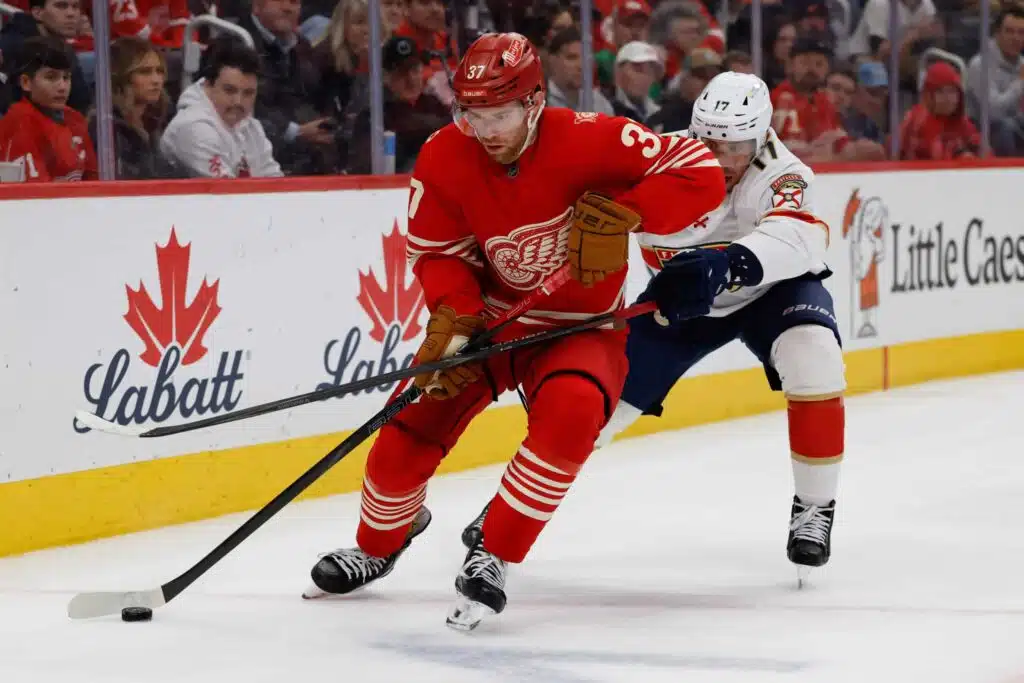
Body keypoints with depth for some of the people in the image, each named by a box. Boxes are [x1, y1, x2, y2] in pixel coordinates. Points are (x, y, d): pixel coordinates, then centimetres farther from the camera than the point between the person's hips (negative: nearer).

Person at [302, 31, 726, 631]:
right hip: (489, 314, 3)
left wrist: (622, 215, -39)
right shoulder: (444, 159, -15)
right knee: (406, 432, -6)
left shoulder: (588, 140, -25)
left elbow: (702, 172, -27)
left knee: (570, 414, -33)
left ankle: (493, 559, -17)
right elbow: (438, 252, -3)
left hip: (579, 327, -3)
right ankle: (379, 545, 27)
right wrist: (454, 319, -22)